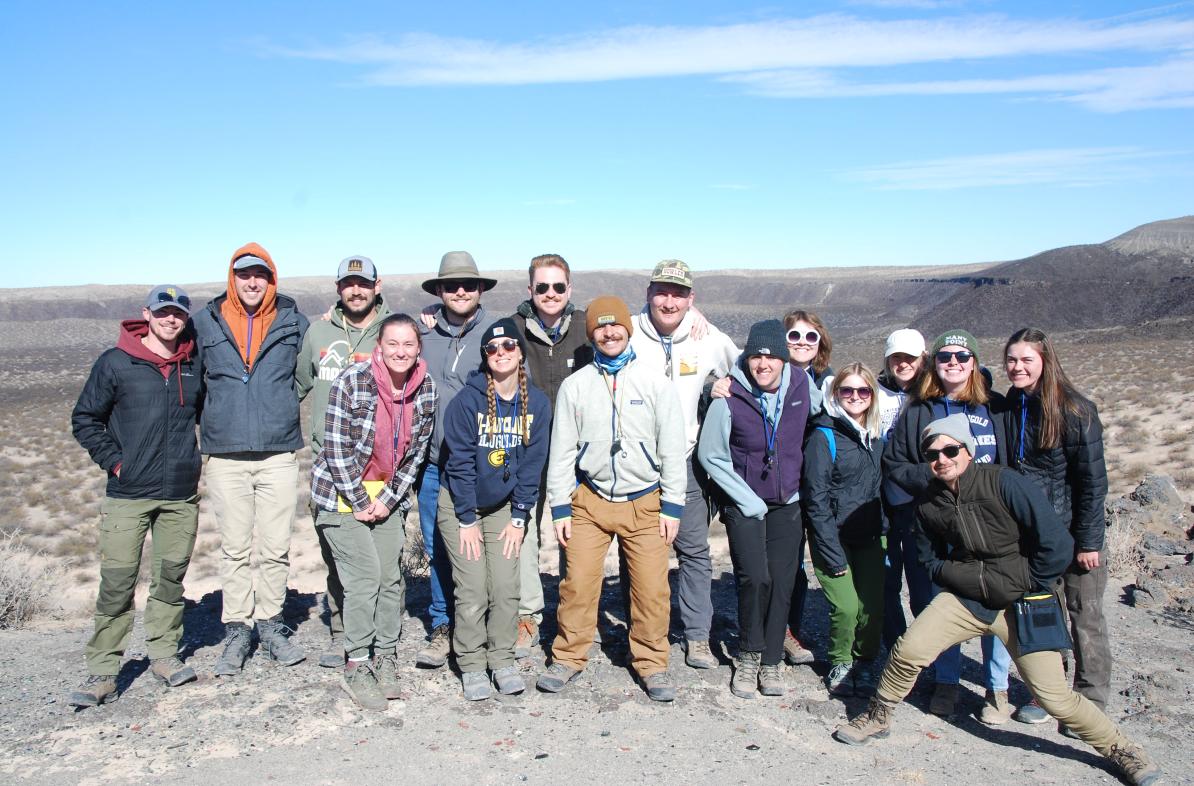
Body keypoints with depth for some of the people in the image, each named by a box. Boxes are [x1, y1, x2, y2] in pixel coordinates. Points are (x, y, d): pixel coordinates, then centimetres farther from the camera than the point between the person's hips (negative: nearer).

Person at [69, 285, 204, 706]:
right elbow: (84, 420, 5)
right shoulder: (115, 363, -1)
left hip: (181, 495, 3)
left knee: (171, 577, 9)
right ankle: (102, 672, 6)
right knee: (117, 582, -3)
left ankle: (163, 653, 23)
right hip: (128, 495, -3)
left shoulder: (195, 365, 8)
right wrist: (114, 461, -3)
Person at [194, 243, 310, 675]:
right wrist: (212, 417, 11)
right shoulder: (206, 323, 5)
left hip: (279, 453, 0)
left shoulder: (294, 322, 4)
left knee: (276, 548, 5)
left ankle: (271, 624, 21)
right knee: (234, 549, 6)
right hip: (225, 456, 0)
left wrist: (282, 407, 6)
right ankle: (237, 631, 18)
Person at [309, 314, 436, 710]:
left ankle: (385, 656, 18)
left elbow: (417, 449, 1)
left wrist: (387, 499, -5)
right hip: (342, 492, -4)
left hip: (388, 494, 4)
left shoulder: (426, 387, -5)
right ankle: (356, 665, 3)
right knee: (364, 576, -10)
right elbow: (337, 448, -16)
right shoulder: (352, 381, -18)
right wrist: (360, 501, -13)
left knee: (391, 576, 4)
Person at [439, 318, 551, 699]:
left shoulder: (537, 403, -5)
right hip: (459, 505, -3)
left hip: (503, 506, 3)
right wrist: (467, 520, -12)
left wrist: (519, 517, -2)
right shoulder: (467, 400, -16)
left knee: (505, 586, -3)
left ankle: (503, 660, 14)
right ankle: (471, 666, 9)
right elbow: (460, 462, -13)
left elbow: (532, 462, -1)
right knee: (473, 590, -6)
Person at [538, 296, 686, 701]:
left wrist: (672, 505, -1)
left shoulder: (655, 382, 1)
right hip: (590, 500, 1)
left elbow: (673, 447, 2)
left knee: (652, 588, -1)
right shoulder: (575, 385, 3)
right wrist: (560, 507, 2)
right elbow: (562, 450, 5)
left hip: (645, 502, 0)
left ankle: (651, 663, 17)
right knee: (578, 582, -1)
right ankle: (568, 657, 18)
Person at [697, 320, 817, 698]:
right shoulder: (729, 397, -15)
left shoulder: (803, 386, -6)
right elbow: (711, 456, -7)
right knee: (755, 578, -14)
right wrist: (749, 501, -8)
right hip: (745, 505, -3)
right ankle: (748, 657, 8)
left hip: (788, 505, 3)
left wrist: (805, 487, 12)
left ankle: (770, 661, 18)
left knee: (781, 583, 2)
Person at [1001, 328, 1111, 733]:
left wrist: (1088, 541, -12)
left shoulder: (1075, 410, -13)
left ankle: (1090, 703, 19)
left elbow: (1092, 480, -12)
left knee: (1085, 616, 6)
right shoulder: (1007, 409, 1)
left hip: (1073, 531, -4)